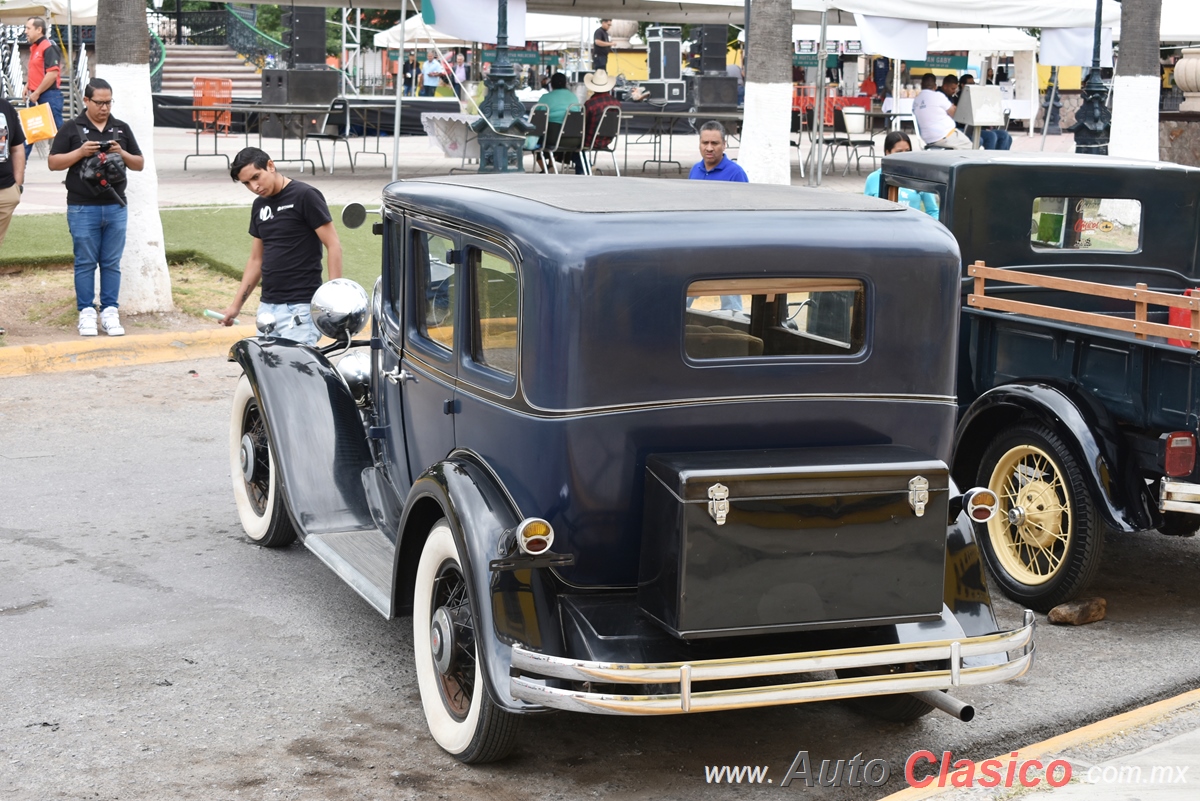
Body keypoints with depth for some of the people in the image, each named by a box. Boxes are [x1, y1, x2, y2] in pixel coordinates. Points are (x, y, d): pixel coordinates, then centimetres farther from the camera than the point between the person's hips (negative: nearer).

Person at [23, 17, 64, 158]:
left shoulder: (49, 47, -14)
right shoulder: (34, 47, 15)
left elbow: (53, 74, -22)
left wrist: (37, 93, -17)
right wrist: (28, 86, 10)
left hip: (49, 95, -9)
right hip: (36, 96, 9)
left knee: (57, 129, -6)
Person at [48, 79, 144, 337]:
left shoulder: (122, 129, 11)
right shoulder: (71, 129, 3)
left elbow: (139, 164, 13)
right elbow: (53, 162, 2)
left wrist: (122, 153, -6)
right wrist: (80, 152, -12)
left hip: (115, 207, 2)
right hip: (82, 208, -2)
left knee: (112, 263, 4)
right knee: (85, 263, 1)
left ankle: (110, 312, 9)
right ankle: (86, 312, 6)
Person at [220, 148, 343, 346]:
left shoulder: (305, 196, -8)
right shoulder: (259, 206, 14)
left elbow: (334, 246, -9)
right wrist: (236, 304, 17)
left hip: (300, 307, -7)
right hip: (267, 306, 7)